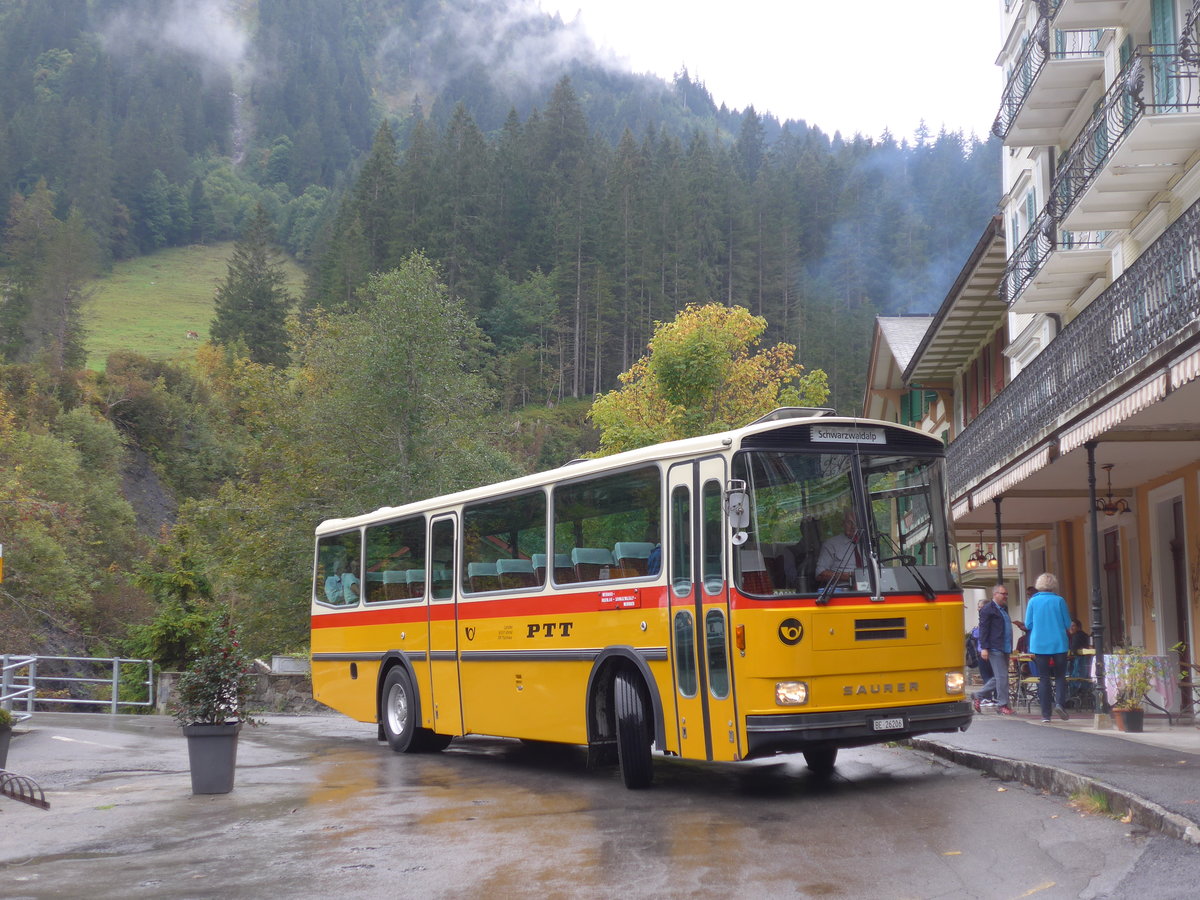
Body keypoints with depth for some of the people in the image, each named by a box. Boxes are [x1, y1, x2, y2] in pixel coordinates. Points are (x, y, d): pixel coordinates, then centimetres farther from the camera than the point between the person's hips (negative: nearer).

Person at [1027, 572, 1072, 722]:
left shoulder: (1033, 601, -2)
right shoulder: (1059, 601, -4)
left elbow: (1028, 624, 2)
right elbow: (1068, 624, 1)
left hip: (1039, 645, 1)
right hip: (1059, 644, -1)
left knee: (1043, 678, 5)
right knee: (1060, 675, 12)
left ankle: (1045, 714, 2)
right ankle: (1059, 702, -11)